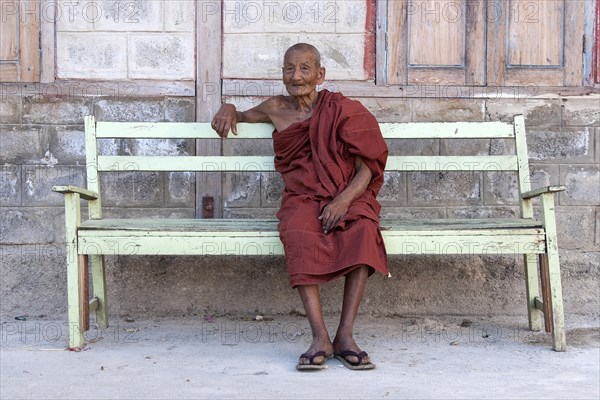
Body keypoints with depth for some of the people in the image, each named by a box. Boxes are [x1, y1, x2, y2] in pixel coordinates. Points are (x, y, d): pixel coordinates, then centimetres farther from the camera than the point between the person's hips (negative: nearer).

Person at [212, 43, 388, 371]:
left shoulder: (340, 110, 3)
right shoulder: (276, 109, 12)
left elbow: (366, 169, -2)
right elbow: (243, 117, 36)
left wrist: (343, 201, -20)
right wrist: (229, 109, 11)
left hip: (347, 197, -1)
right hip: (302, 199, 1)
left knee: (363, 230, -36)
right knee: (298, 234, -36)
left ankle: (345, 335, -32)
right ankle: (320, 338, -36)